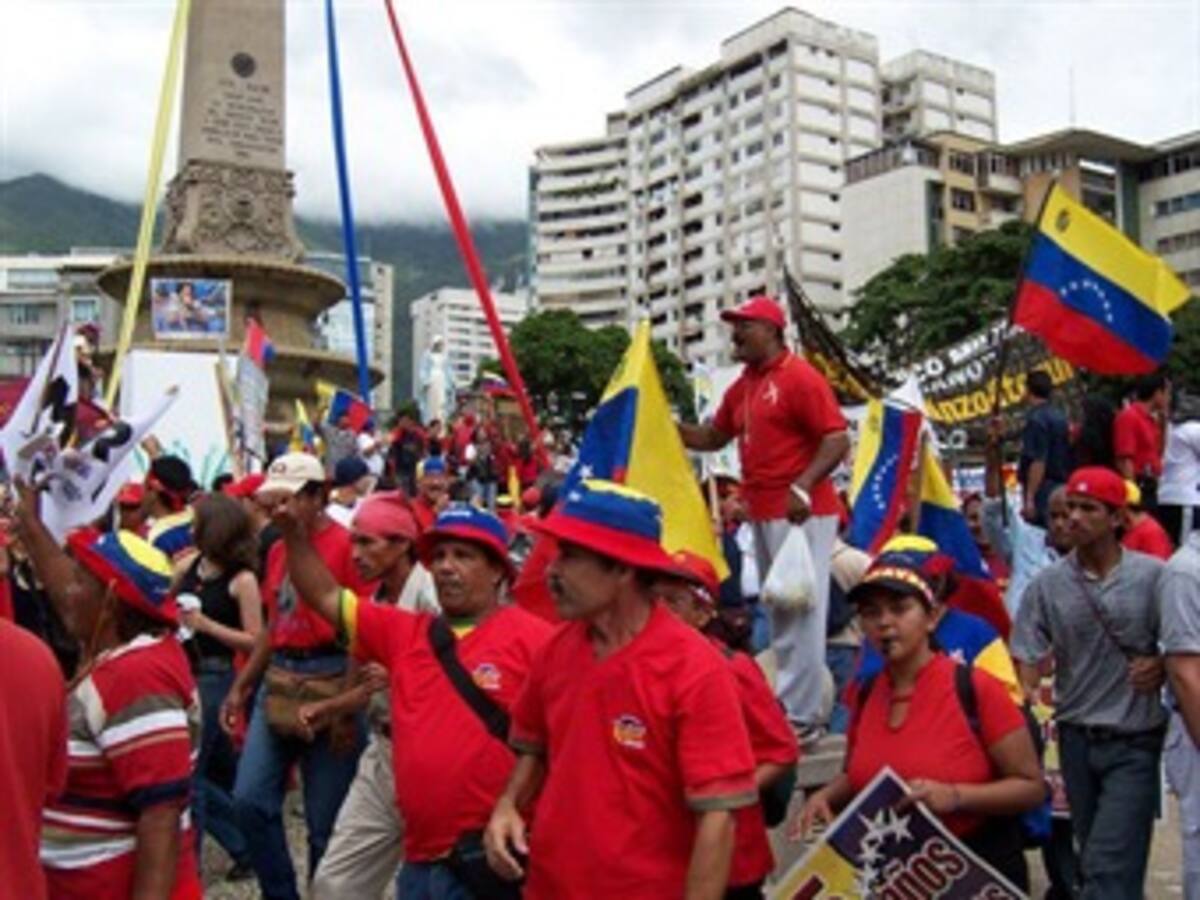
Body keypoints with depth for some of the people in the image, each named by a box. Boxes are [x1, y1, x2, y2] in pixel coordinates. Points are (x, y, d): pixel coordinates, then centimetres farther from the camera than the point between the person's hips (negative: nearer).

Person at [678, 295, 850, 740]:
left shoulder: (800, 378, -10)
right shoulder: (742, 386, 16)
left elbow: (837, 440, -16)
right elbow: (713, 436, 24)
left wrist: (803, 487, -28)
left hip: (800, 515, -9)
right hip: (761, 515, 9)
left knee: (800, 614, -6)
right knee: (777, 614, 15)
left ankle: (802, 716, 0)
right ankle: (787, 705, 25)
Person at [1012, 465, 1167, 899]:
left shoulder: (1154, 576, -6)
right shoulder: (1047, 584, -1)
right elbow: (1027, 660, -3)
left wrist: (1162, 666, -16)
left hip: (1135, 742, -3)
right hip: (1076, 737, 3)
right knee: (1094, 858, 18)